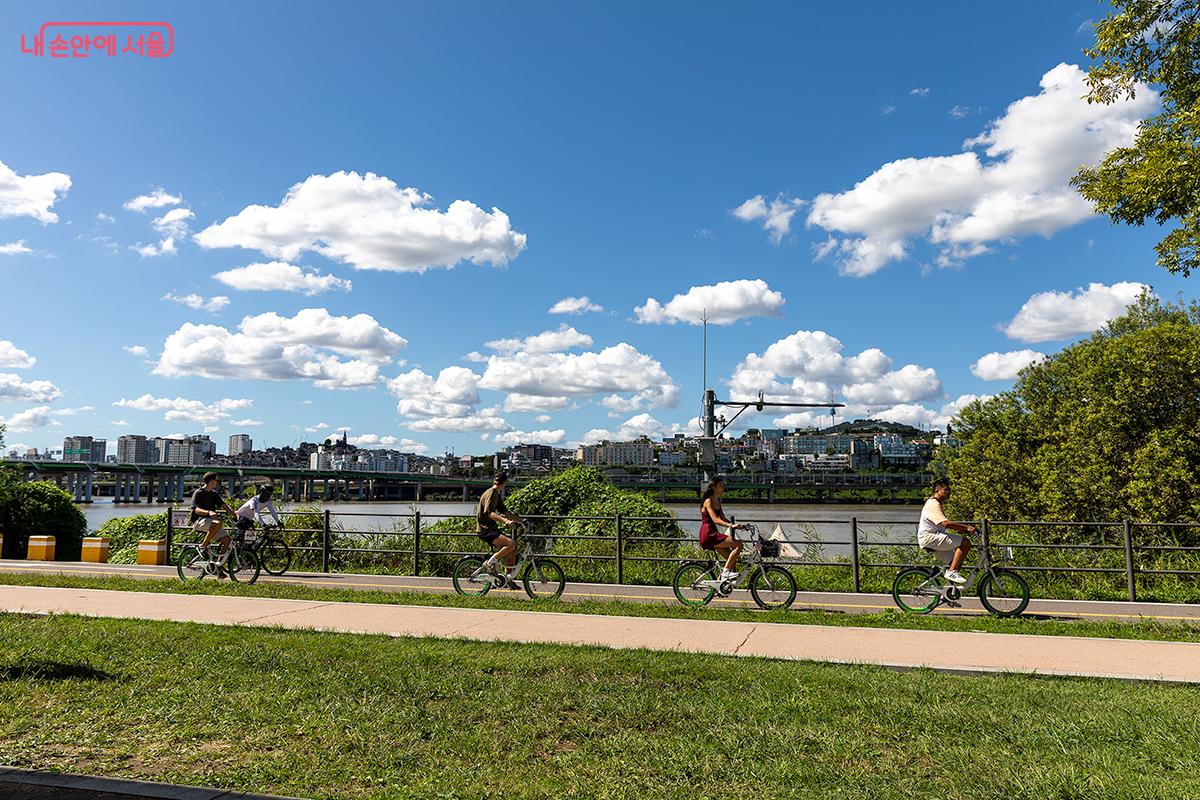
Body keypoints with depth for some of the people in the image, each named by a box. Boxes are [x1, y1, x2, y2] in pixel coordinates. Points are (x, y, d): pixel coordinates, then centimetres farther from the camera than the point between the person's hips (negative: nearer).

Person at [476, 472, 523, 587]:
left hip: (492, 529, 10)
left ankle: (508, 578, 11)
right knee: (511, 543, -26)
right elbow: (489, 513, -28)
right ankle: (490, 563, -13)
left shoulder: (497, 495, 16)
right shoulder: (490, 494, -14)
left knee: (512, 549, 5)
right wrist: (505, 520, -41)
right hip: (485, 530, -10)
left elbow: (504, 511, 23)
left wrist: (519, 520, 16)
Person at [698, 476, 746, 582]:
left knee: (733, 561, 4)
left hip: (713, 534, 9)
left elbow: (723, 519, 17)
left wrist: (736, 525, 4)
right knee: (738, 545, -19)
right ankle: (725, 571, -13)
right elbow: (715, 520, -23)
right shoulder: (708, 501, -11)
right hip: (708, 534, -9)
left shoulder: (718, 501, 16)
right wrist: (731, 525, -34)